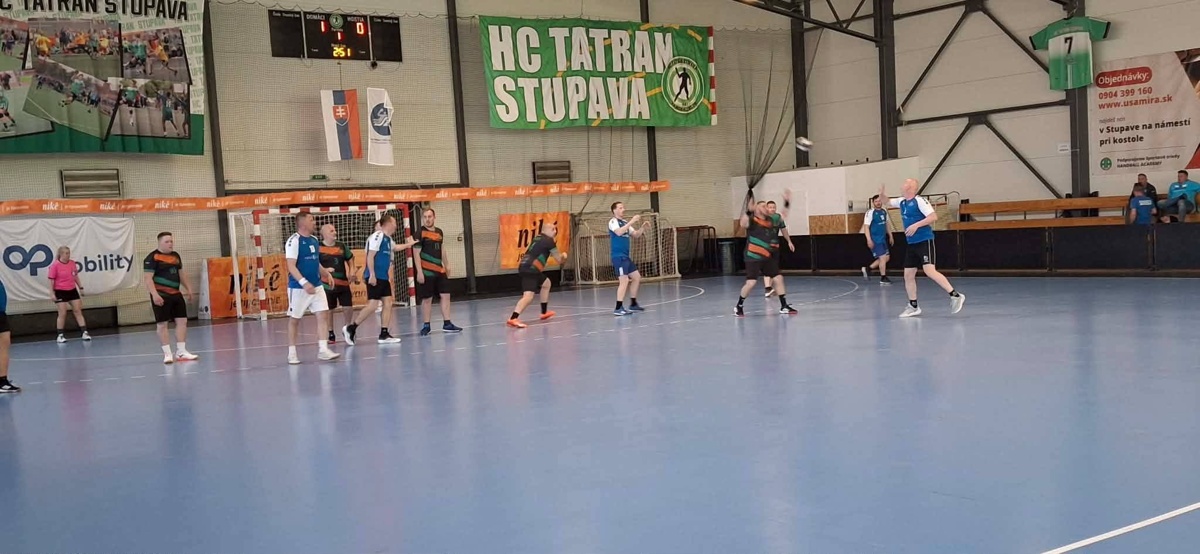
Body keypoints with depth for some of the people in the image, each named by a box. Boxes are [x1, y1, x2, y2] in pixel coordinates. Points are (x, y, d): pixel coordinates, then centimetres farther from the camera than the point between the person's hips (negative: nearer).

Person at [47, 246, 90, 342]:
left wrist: (80, 287, 14)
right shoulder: (55, 265, -11)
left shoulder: (72, 263, 4)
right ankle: (60, 335, 9)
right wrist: (52, 293, -13)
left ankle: (85, 333, 3)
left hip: (72, 290, 5)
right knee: (62, 314, -2)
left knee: (78, 311, 2)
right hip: (61, 292, -5)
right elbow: (52, 280, -10)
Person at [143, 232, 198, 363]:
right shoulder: (152, 258, -10)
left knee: (182, 321, 5)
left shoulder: (176, 256, 14)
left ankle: (181, 352, 11)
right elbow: (148, 278, -15)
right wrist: (155, 294, -24)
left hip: (176, 294, 7)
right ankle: (167, 354, 5)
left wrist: (188, 288, 24)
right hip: (161, 295, -7)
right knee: (162, 324, -1)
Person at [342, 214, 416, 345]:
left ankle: (384, 334, 9)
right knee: (372, 305, -13)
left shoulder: (388, 238, 16)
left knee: (388, 303, 6)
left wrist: (408, 244, 49)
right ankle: (350, 328, -2)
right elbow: (370, 256, -19)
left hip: (383, 277, 10)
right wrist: (372, 275, -23)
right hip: (375, 276, -10)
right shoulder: (377, 236, -13)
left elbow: (394, 247, 40)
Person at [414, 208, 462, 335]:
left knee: (445, 296, 4)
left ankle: (447, 324, 10)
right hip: (427, 272, -6)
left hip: (440, 271, 6)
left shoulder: (439, 232, 11)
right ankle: (426, 326, 10)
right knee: (427, 299, 0)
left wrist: (446, 266, 22)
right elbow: (416, 253, -11)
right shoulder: (420, 233, -8)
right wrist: (419, 272, -17)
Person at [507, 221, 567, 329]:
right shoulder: (549, 241, -4)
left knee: (546, 283, 29)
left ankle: (544, 313, 34)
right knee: (528, 296, -23)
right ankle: (513, 319, -39)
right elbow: (559, 260, 1)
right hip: (529, 269, -10)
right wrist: (564, 256, 24)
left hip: (526, 267, 10)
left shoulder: (538, 238, 20)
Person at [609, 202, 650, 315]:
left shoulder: (625, 223, 18)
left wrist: (643, 228, 3)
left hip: (626, 256, 9)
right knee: (624, 281, -16)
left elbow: (635, 235, 20)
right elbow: (619, 232, -28)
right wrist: (631, 222, -27)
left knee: (637, 277, 14)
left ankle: (633, 304, 24)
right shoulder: (613, 221, -8)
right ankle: (618, 308, -15)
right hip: (618, 256, -9)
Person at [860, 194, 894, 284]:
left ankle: (868, 269, 22)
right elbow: (866, 226, -17)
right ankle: (883, 278, 3)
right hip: (875, 240, -8)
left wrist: (890, 236, 18)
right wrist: (869, 240, -23)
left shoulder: (884, 211, 8)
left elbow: (887, 223, 20)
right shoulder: (870, 213, -15)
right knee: (883, 257, -9)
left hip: (883, 239, 8)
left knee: (887, 257, 11)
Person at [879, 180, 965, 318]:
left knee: (929, 271, -21)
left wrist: (916, 225, -26)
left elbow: (933, 216, -20)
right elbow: (888, 201, 27)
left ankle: (955, 296, -14)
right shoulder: (902, 202, 11)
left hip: (924, 241, -9)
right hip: (911, 244, 9)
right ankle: (913, 307, 18)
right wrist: (883, 196, 5)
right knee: (908, 275, 8)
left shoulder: (919, 200, -13)